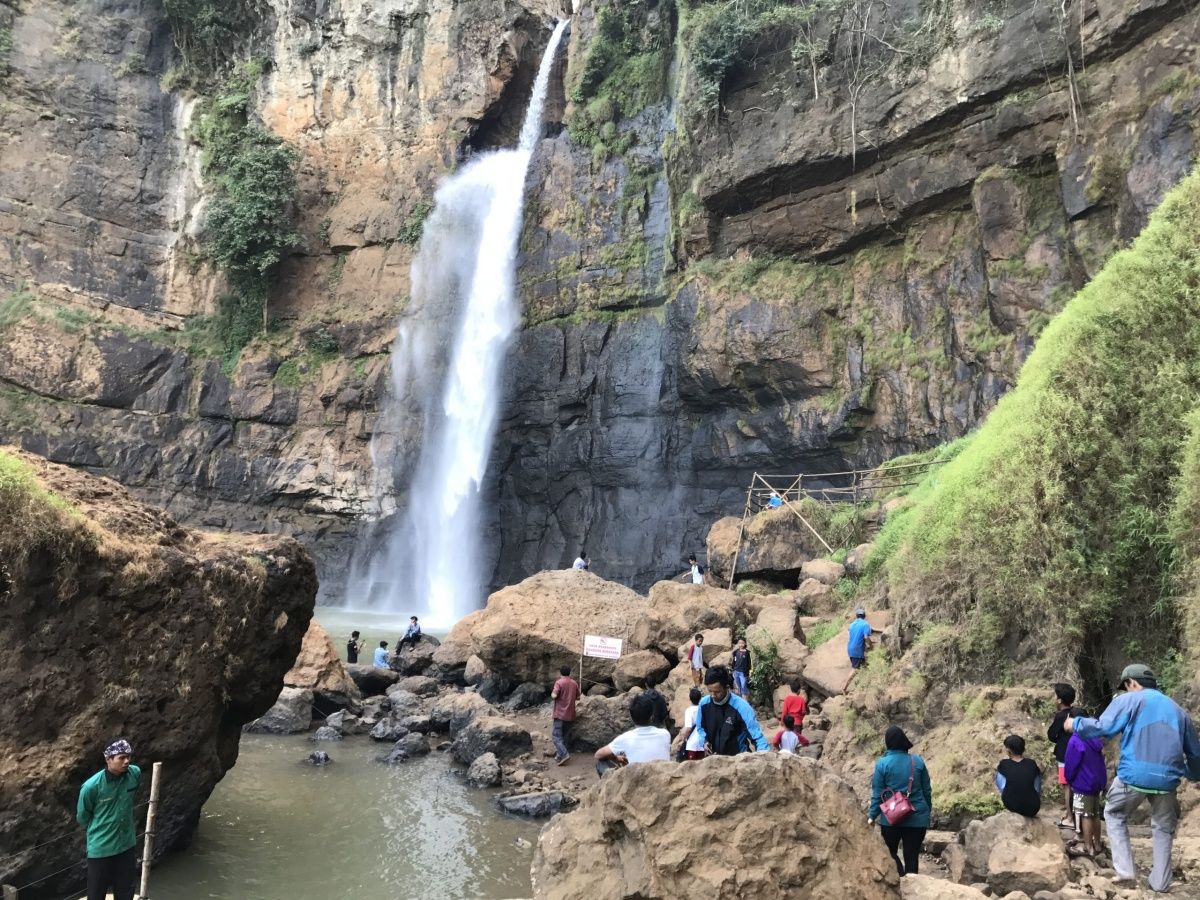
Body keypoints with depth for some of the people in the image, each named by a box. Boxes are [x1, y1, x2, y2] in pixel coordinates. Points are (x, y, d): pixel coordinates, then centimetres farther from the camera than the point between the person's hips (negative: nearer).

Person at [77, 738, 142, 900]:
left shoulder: (135, 774, -11)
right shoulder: (92, 786, -22)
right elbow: (82, 816, -4)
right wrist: (98, 830, 10)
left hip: (127, 845, 4)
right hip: (100, 848, -4)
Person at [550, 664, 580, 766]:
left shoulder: (559, 682, -11)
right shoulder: (574, 683, 7)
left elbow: (554, 696, -20)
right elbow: (578, 697, 15)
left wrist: (552, 693, 1)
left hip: (560, 714, -6)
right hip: (570, 715, 6)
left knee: (556, 736, -4)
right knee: (565, 736, 14)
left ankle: (564, 754, -18)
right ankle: (559, 755, 16)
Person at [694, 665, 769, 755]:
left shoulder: (741, 706, -23)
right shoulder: (704, 704, -10)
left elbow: (757, 736, -23)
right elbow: (700, 727, 9)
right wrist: (704, 741, -10)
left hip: (738, 757, -4)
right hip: (713, 757, 4)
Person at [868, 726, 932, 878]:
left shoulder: (882, 763, -8)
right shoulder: (918, 761, -1)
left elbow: (877, 793, -6)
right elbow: (927, 790, 7)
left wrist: (872, 816, 4)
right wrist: (928, 810, 21)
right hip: (917, 817, 2)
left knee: (890, 853, 15)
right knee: (912, 856, 8)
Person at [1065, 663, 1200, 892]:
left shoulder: (1129, 700, 0)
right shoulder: (1178, 710, 16)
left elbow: (1103, 728, -12)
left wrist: (1076, 724, 4)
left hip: (1134, 776, -4)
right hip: (1167, 779, 4)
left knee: (1115, 815, 17)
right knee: (1163, 829, 20)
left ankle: (1125, 870, 7)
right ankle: (1160, 883, 24)